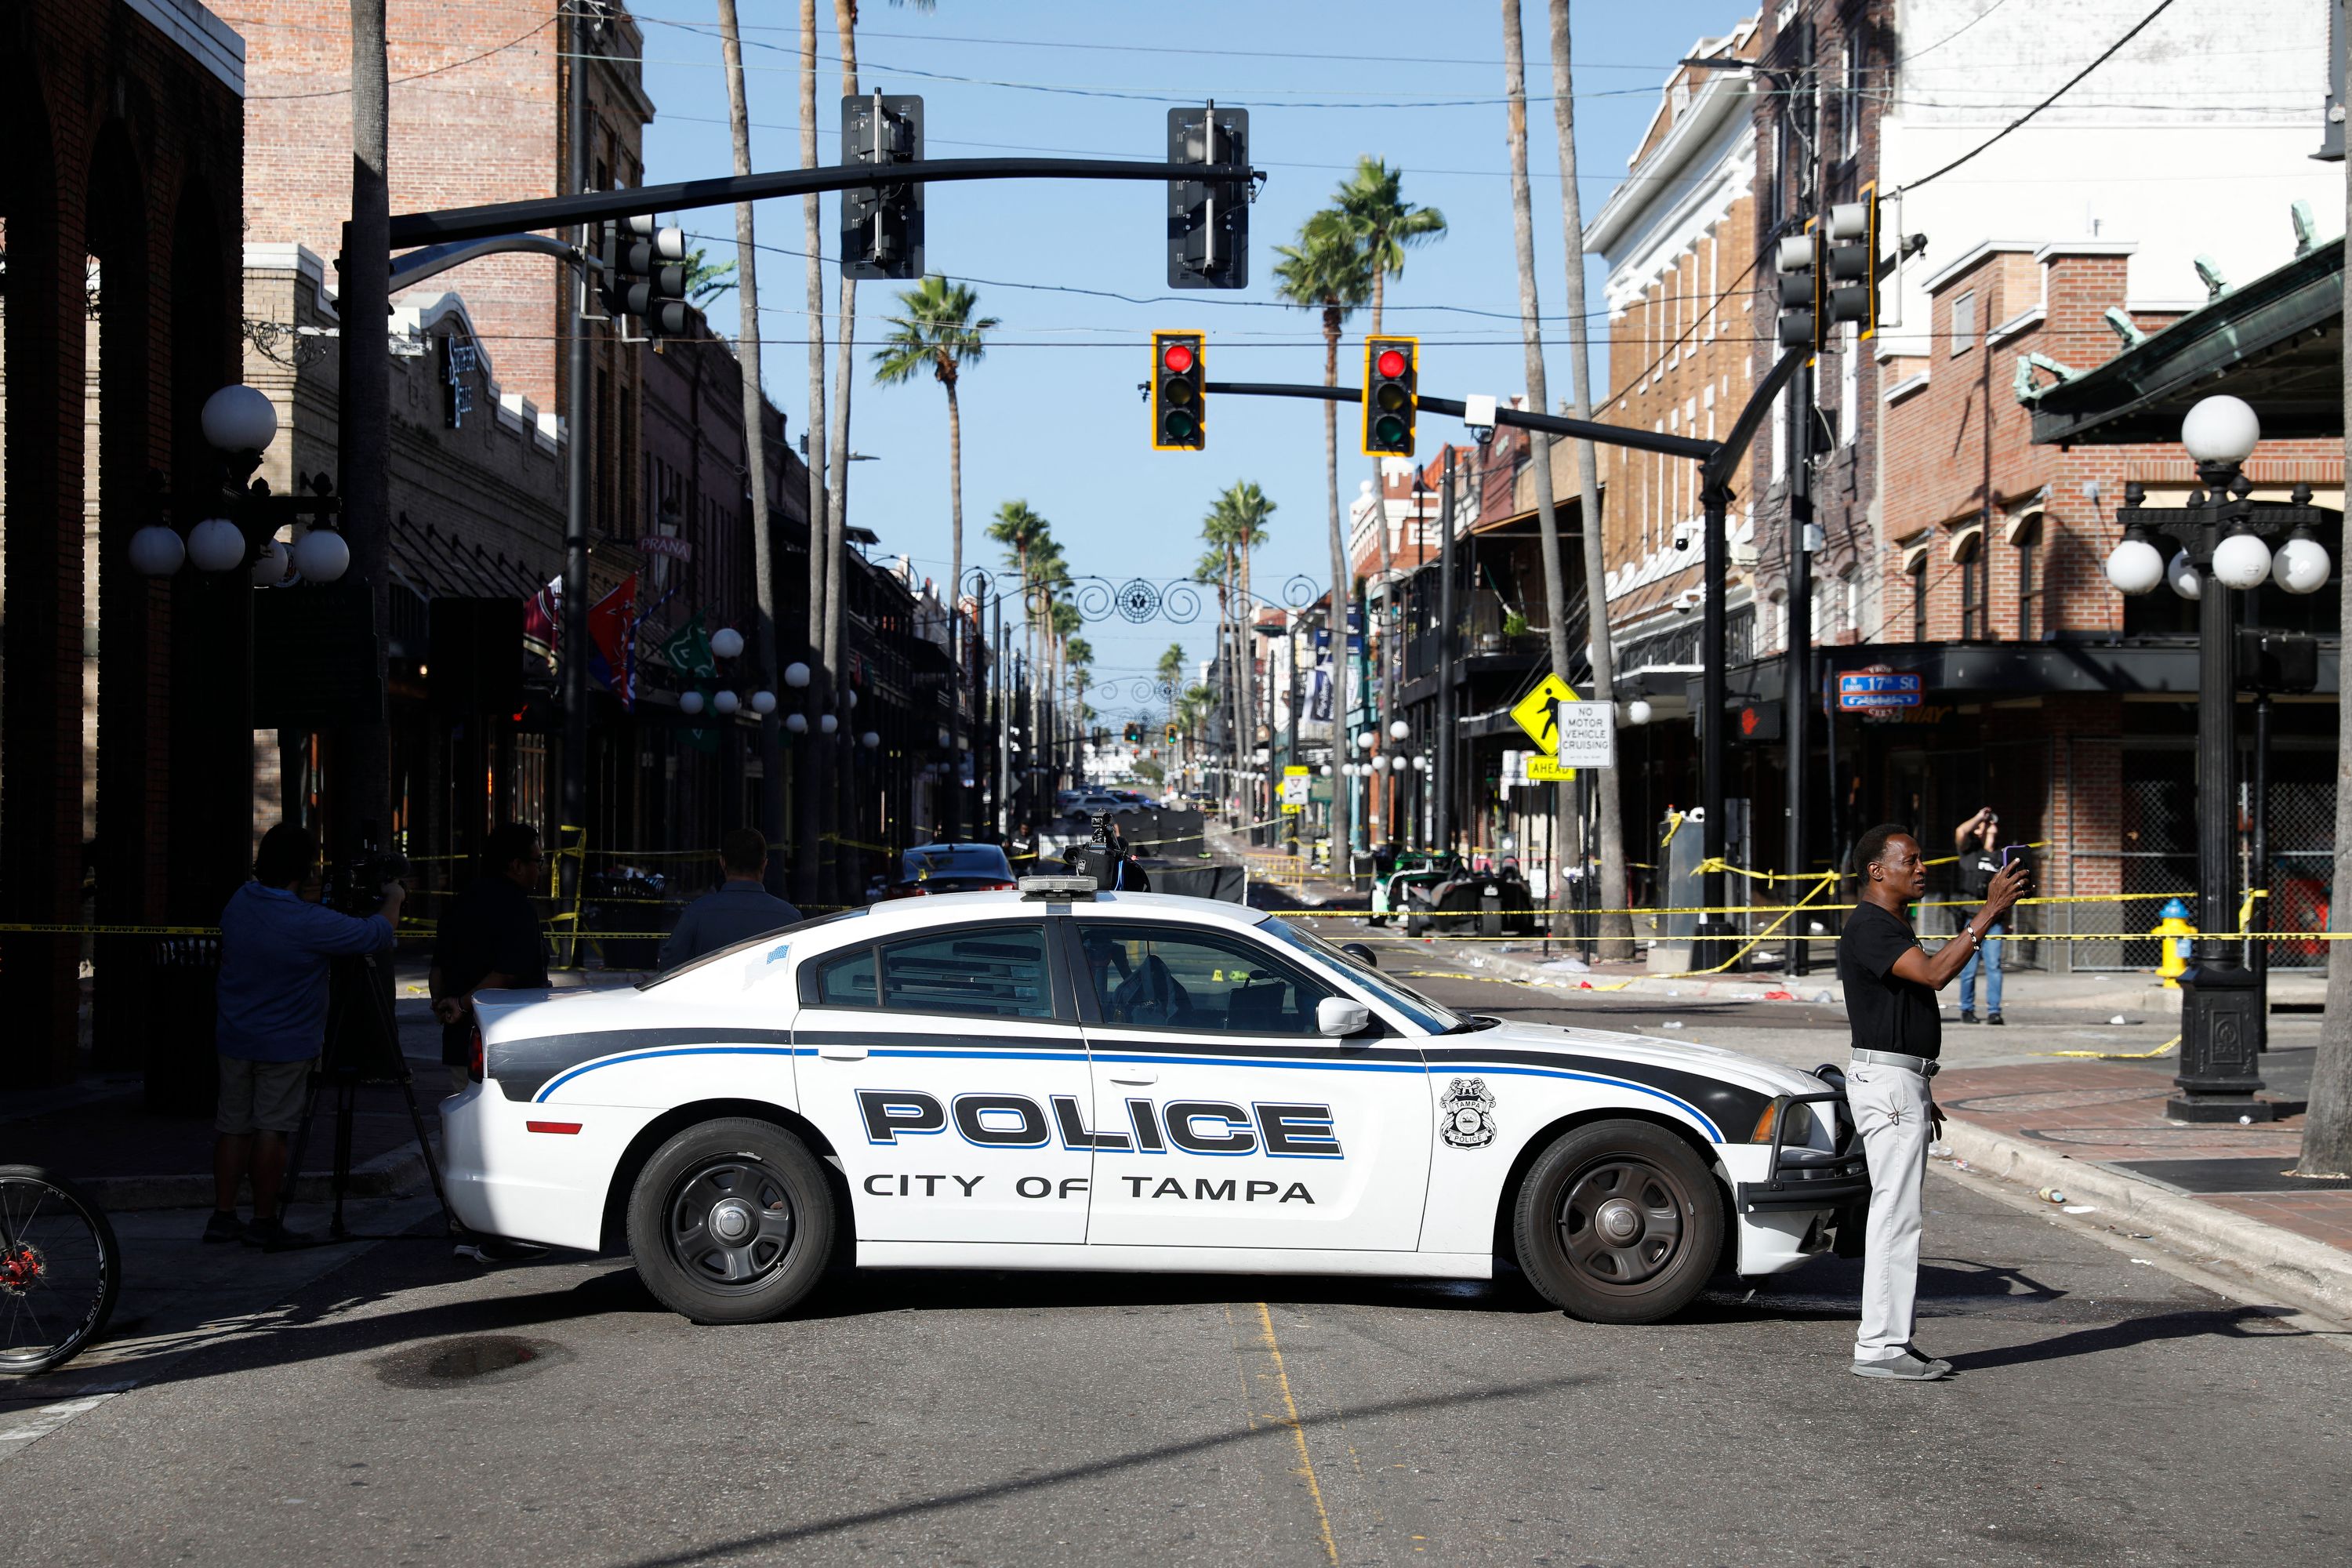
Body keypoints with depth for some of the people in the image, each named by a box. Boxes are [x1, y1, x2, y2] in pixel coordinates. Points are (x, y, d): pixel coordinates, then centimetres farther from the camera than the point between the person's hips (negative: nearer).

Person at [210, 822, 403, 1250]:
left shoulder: (240, 901, -2)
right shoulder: (309, 923, -22)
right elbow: (379, 933, -13)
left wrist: (307, 899, 12)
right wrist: (393, 898, 6)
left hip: (234, 1038, 6)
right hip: (284, 1044, -6)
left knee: (233, 1126, 12)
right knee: (271, 1129, 0)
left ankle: (223, 1216, 16)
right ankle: (264, 1222, 4)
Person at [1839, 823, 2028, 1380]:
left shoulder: (1896, 926, 19)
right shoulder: (1868, 926, -14)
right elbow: (1935, 973, -28)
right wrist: (1990, 910, -27)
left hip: (1903, 1084, 11)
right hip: (1885, 1082, -11)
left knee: (1897, 1215, 11)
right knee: (1896, 1214, -11)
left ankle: (1890, 1340, 14)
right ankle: (1879, 1348, -9)